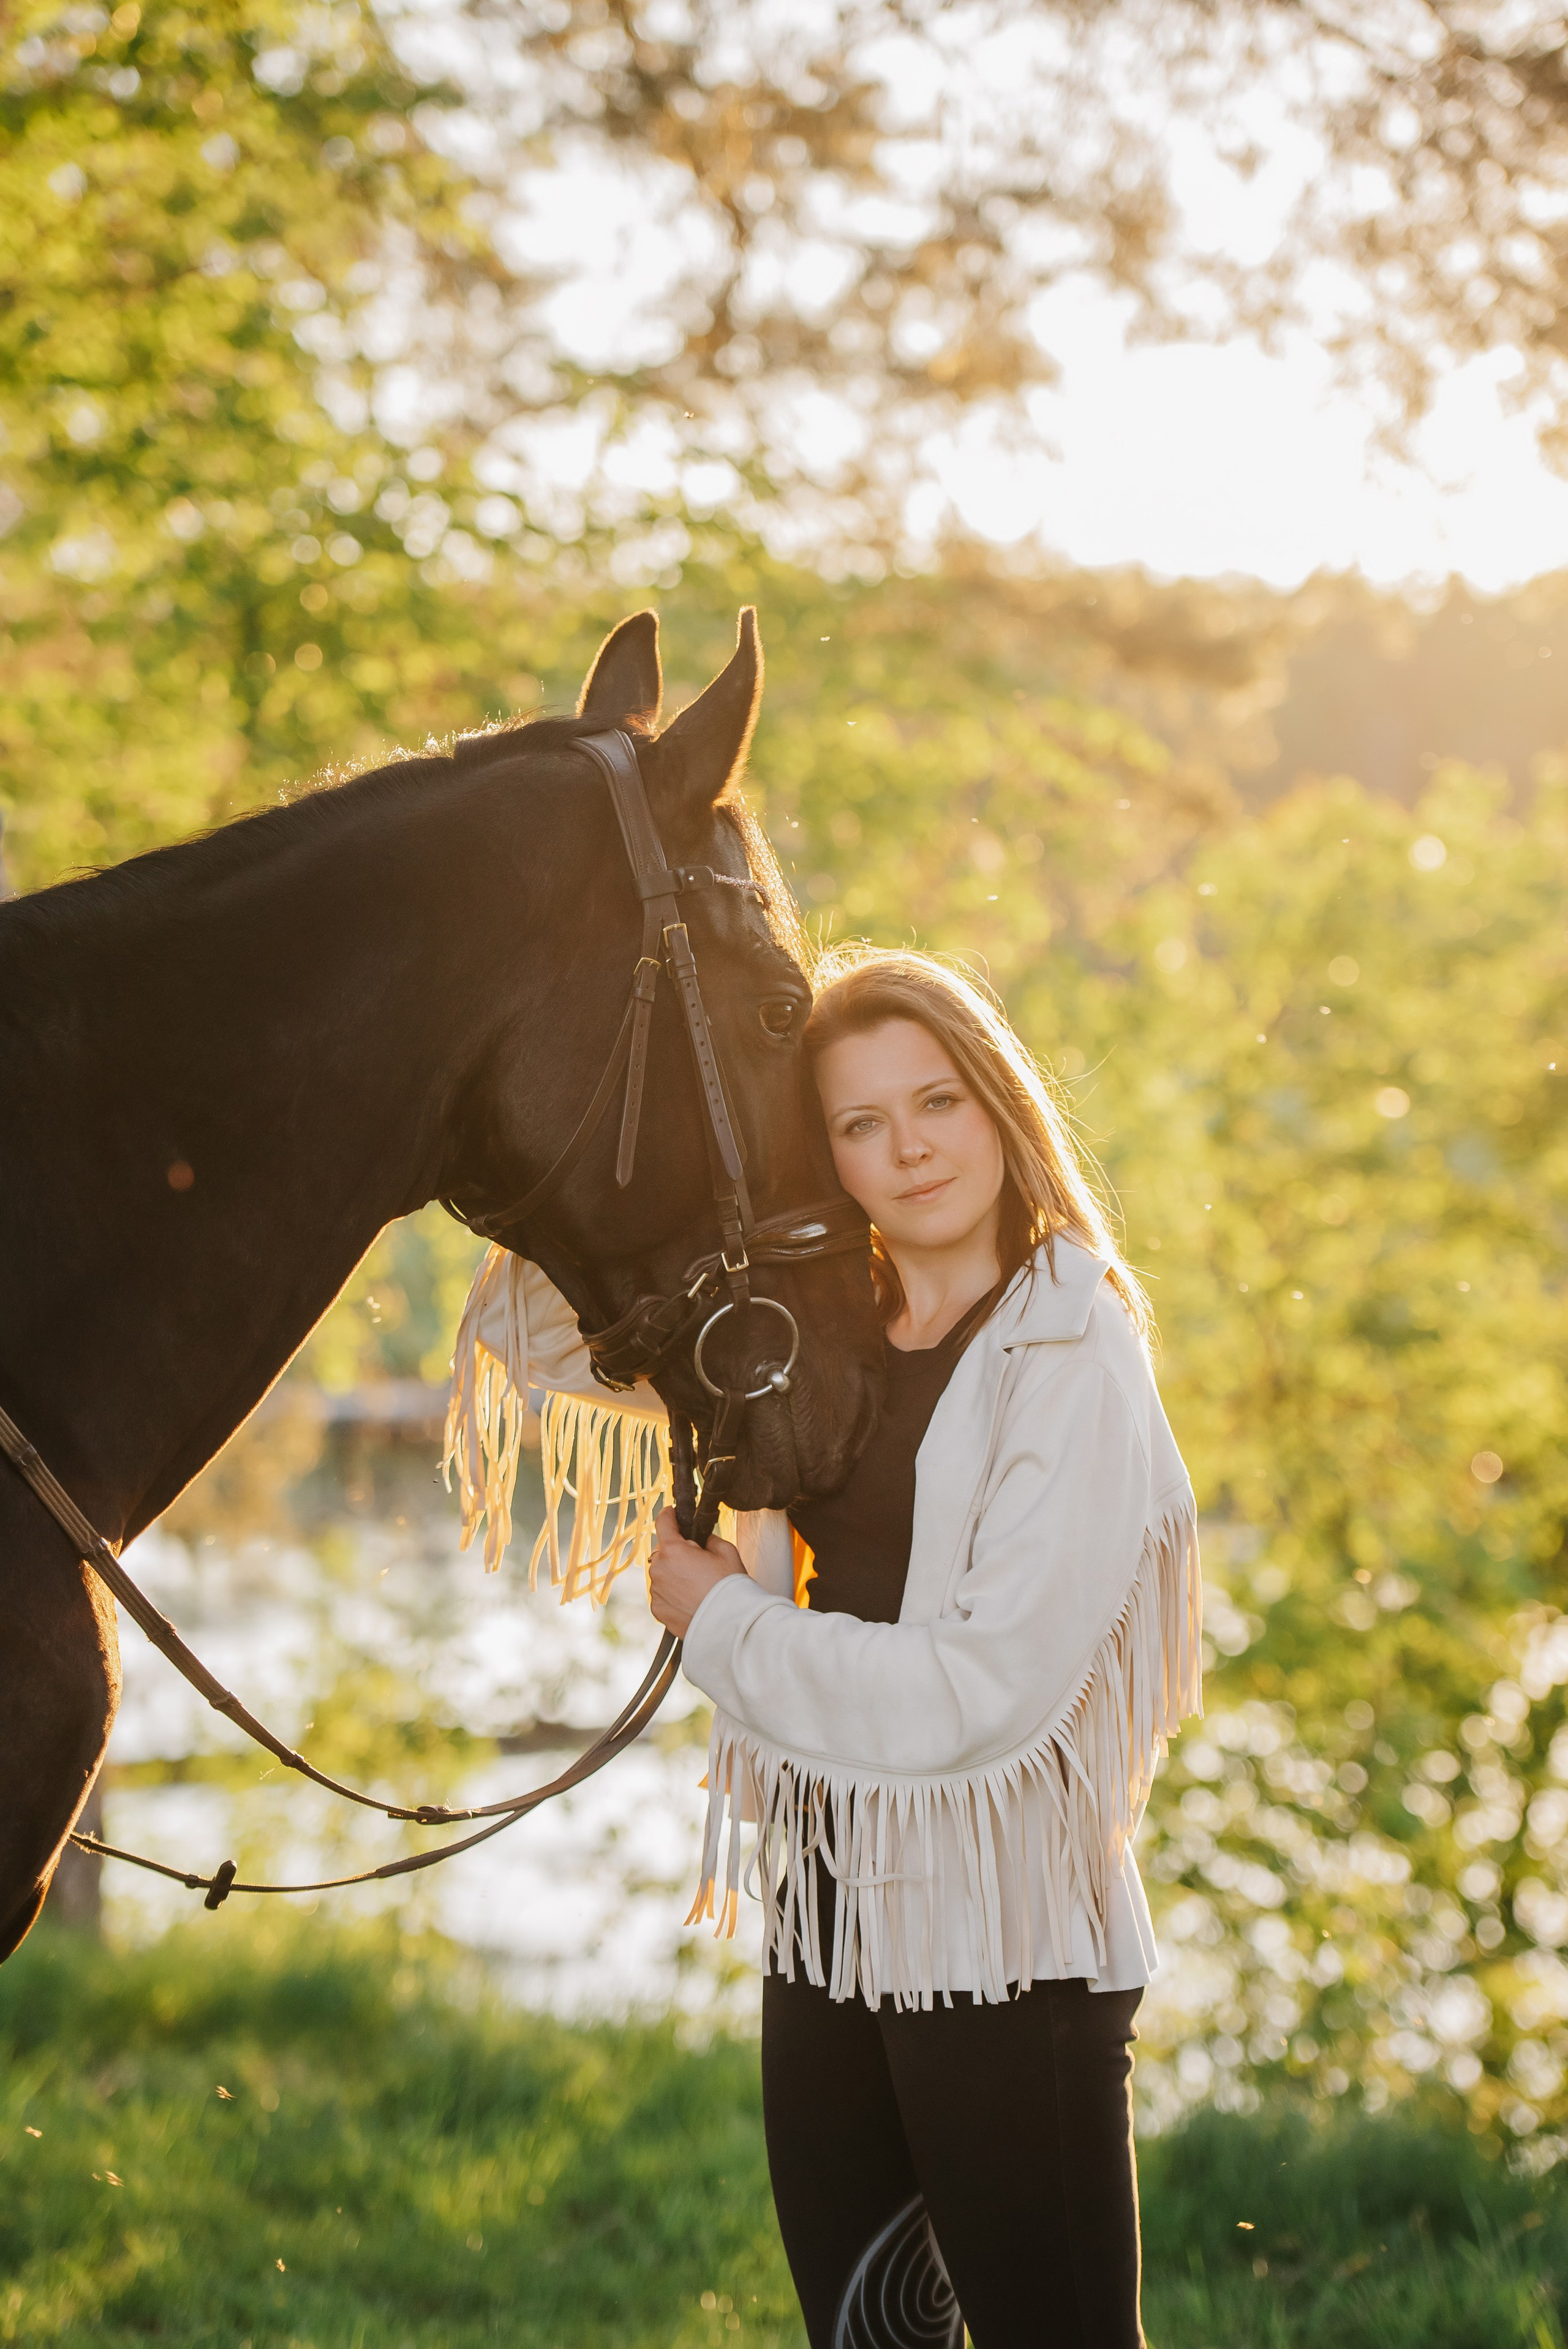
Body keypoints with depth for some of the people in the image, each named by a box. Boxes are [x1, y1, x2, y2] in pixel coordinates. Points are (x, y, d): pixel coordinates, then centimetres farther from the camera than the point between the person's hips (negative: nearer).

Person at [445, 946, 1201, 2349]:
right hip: (830, 1917, 7)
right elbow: (543, 1332, 15)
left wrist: (719, 1617, -9)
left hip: (1007, 1936, -7)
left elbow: (985, 1696, -20)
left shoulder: (1077, 1361, -13)